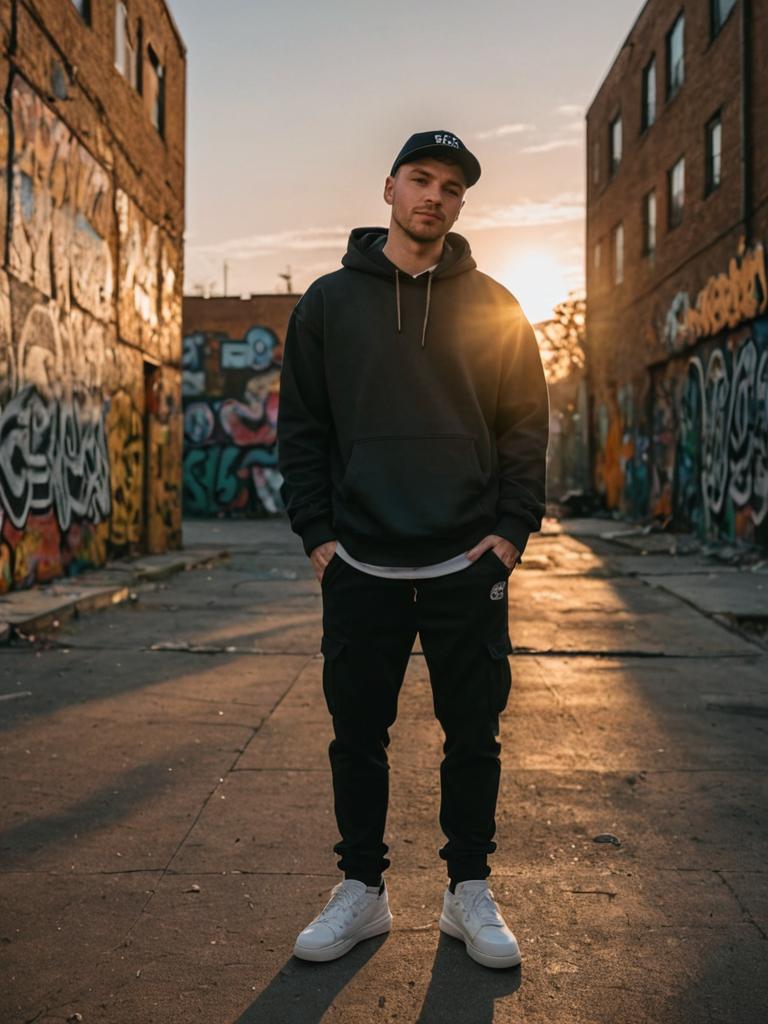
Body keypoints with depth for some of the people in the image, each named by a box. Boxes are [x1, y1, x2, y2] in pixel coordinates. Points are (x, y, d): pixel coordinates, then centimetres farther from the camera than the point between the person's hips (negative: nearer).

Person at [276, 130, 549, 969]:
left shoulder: (493, 307, 6)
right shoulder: (329, 301, 7)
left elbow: (526, 426, 5)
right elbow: (300, 427, 6)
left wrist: (512, 531, -5)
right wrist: (317, 532, -2)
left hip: (470, 565, 0)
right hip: (359, 567, 1)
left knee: (473, 736, 8)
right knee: (357, 734, 9)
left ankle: (470, 891, 24)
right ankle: (361, 890, 25)